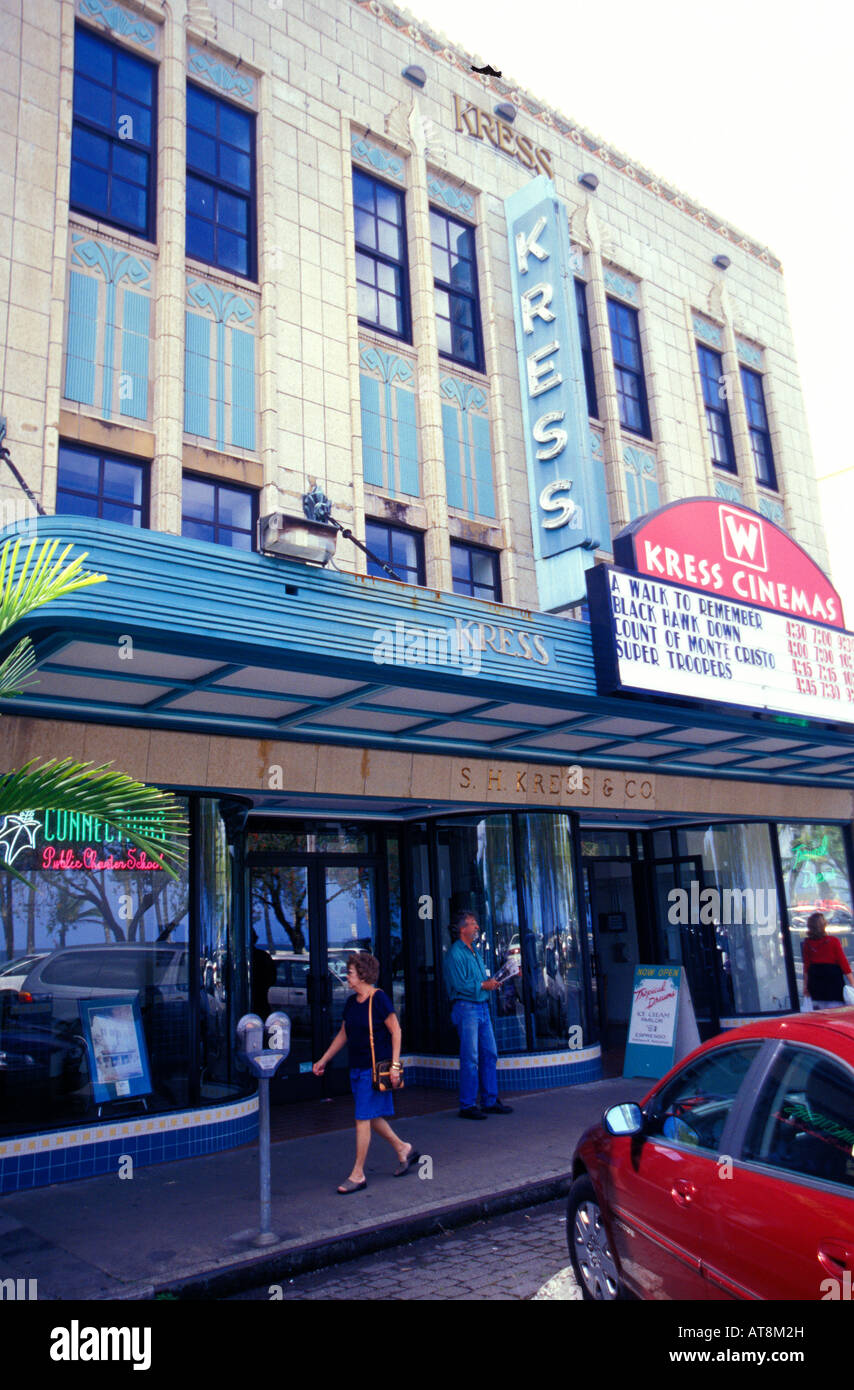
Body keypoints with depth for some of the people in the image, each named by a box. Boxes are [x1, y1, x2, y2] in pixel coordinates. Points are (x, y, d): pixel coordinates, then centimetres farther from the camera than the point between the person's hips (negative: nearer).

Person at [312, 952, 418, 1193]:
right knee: (372, 1118, 15)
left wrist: (395, 1065, -15)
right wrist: (323, 1061, 20)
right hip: (357, 1068, 8)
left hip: (376, 1067, -8)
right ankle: (403, 1149, 33)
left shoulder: (379, 999, -14)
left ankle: (357, 1174, 5)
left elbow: (396, 1031, -11)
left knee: (364, 1119, -4)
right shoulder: (351, 1002, 8)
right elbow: (343, 1035, 19)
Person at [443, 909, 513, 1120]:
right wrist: (483, 985, -11)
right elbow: (460, 985, -17)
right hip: (466, 1007, -9)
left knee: (489, 1054, 10)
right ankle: (467, 1106, 3)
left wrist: (491, 981, 7)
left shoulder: (473, 951, 18)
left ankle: (490, 1101, 19)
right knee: (470, 1058, -5)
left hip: (482, 1007, 9)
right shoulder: (455, 953, -11)